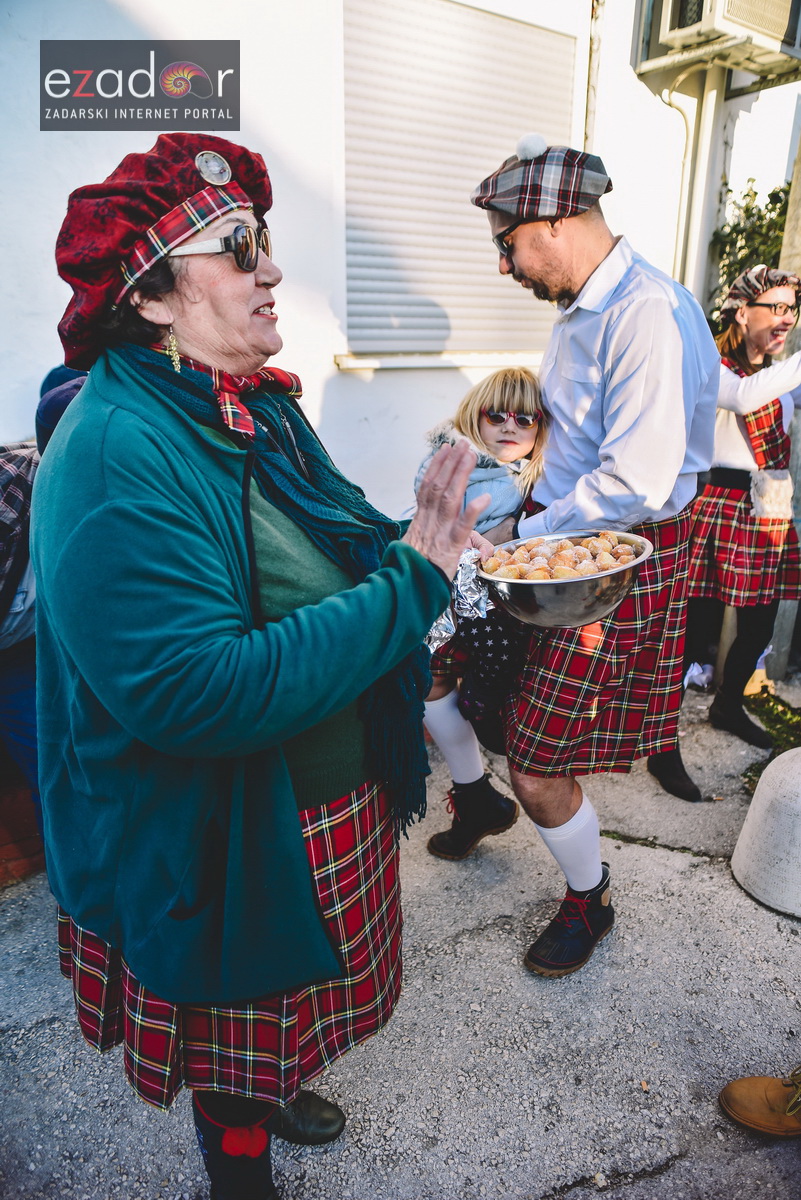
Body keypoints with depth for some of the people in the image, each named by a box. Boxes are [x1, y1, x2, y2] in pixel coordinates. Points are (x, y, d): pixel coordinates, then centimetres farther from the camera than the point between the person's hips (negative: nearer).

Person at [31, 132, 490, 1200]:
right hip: (222, 839, -8)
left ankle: (264, 1095, 62)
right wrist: (410, 585, -32)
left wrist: (413, 547, -10)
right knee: (236, 1025, 22)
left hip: (331, 786, 8)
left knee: (279, 1007, 32)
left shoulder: (257, 406, 1)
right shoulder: (115, 453, -28)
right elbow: (192, 690, -35)